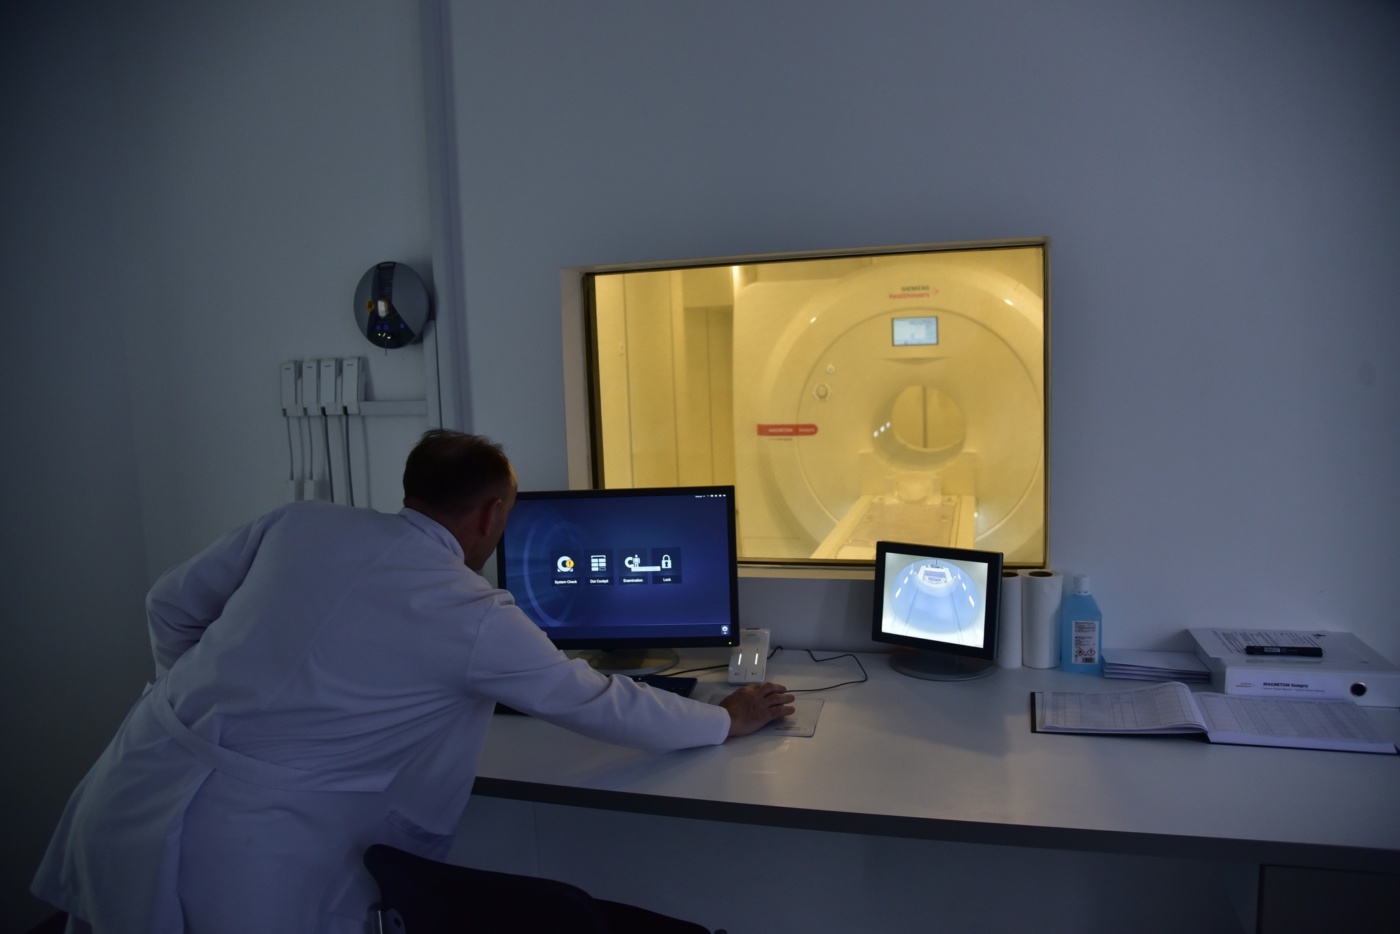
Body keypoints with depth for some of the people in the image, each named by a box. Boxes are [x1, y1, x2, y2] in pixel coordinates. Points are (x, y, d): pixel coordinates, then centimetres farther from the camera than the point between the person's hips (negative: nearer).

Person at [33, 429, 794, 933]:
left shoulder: (302, 523, 5)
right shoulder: (474, 616, -8)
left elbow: (170, 605, 15)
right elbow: (602, 705, 2)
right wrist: (727, 720, 16)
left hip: (125, 797, 6)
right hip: (245, 856, -6)